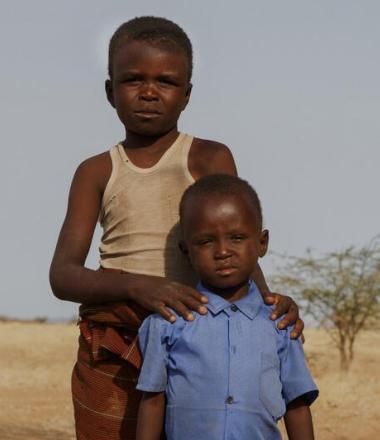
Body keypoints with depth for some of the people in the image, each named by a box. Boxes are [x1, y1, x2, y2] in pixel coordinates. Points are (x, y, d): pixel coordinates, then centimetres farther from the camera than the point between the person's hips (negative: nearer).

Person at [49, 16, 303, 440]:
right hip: (111, 353, 2)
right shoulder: (96, 172, 8)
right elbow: (62, 275, -4)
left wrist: (267, 301, -29)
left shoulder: (209, 159, 4)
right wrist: (137, 284, -24)